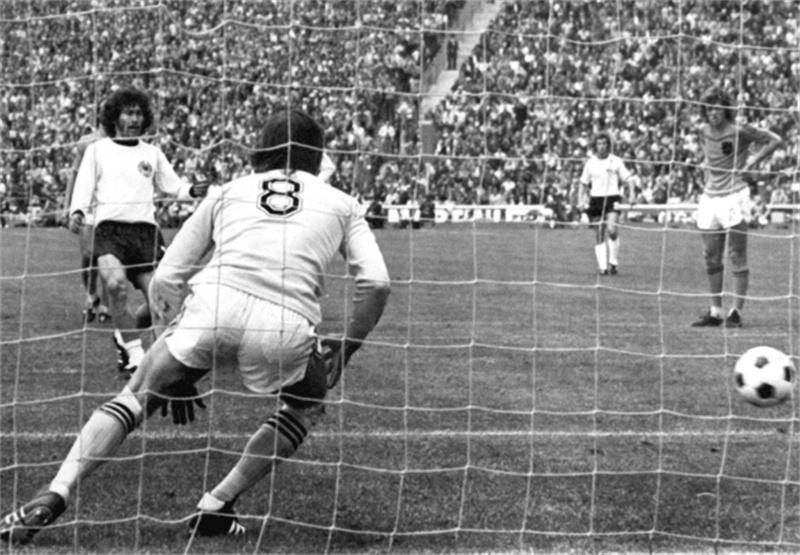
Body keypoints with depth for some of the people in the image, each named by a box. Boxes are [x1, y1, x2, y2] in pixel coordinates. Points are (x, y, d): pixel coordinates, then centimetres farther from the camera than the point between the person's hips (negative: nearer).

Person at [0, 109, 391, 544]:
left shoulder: (227, 192, 26)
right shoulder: (340, 203, 24)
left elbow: (165, 279, 21)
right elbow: (376, 283, 10)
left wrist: (177, 374, 29)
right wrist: (346, 348, 25)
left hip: (212, 307, 1)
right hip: (284, 331, -1)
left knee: (134, 398, 16)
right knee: (307, 404, 28)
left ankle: (54, 496, -4)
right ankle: (216, 507, 18)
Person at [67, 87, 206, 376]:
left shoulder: (152, 153, 22)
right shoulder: (97, 150, 15)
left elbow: (171, 185, 16)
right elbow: (83, 188, 9)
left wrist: (193, 190, -5)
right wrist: (77, 212, -11)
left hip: (145, 230, 3)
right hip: (109, 228, -3)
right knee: (116, 283, -31)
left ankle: (125, 335, 23)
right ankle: (135, 352, -22)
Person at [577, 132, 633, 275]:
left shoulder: (616, 161, 3)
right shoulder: (590, 163, 9)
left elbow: (627, 179, 5)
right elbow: (583, 183, 17)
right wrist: (580, 199, 4)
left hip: (612, 199, -3)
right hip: (596, 199, 3)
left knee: (612, 230, -20)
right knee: (599, 235, 1)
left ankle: (613, 263, -9)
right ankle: (602, 267, 4)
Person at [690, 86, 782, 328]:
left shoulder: (739, 131, -9)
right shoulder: (703, 131, 7)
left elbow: (775, 140, -3)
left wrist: (752, 160, -6)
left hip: (735, 196, -6)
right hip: (710, 197, 6)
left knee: (737, 258, -3)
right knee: (711, 258, 7)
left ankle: (736, 312, 1)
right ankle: (715, 312, 15)